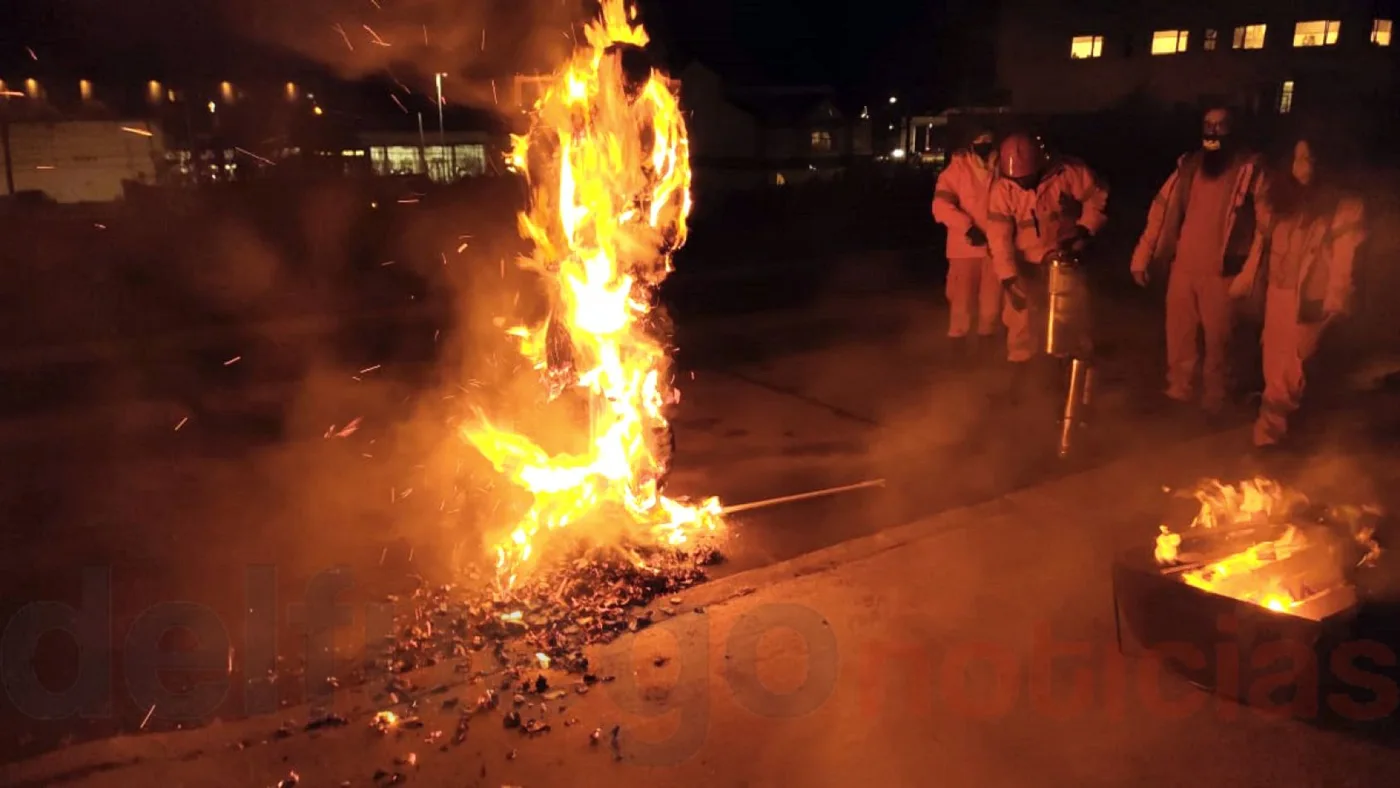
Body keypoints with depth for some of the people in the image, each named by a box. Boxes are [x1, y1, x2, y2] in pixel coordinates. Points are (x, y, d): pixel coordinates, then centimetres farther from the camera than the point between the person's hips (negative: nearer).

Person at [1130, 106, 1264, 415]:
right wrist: (1142, 257, 4)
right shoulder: (1188, 165, 6)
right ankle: (1177, 395, 30)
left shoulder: (1250, 169, -7)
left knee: (1217, 342, 8)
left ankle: (1212, 404, 24)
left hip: (1221, 273, -4)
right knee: (1178, 339, 13)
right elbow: (1161, 209, 7)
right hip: (1182, 268, 4)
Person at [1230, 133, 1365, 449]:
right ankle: (1274, 421, 26)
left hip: (1310, 298, -5)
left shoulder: (1344, 207, -7)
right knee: (1274, 362, 13)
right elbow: (1261, 244, 10)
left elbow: (1344, 258, -10)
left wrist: (1335, 300, -15)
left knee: (1290, 364, -1)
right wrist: (1243, 282, 10)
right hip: (1276, 293, 5)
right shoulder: (1279, 197, 8)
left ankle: (1271, 425, 6)